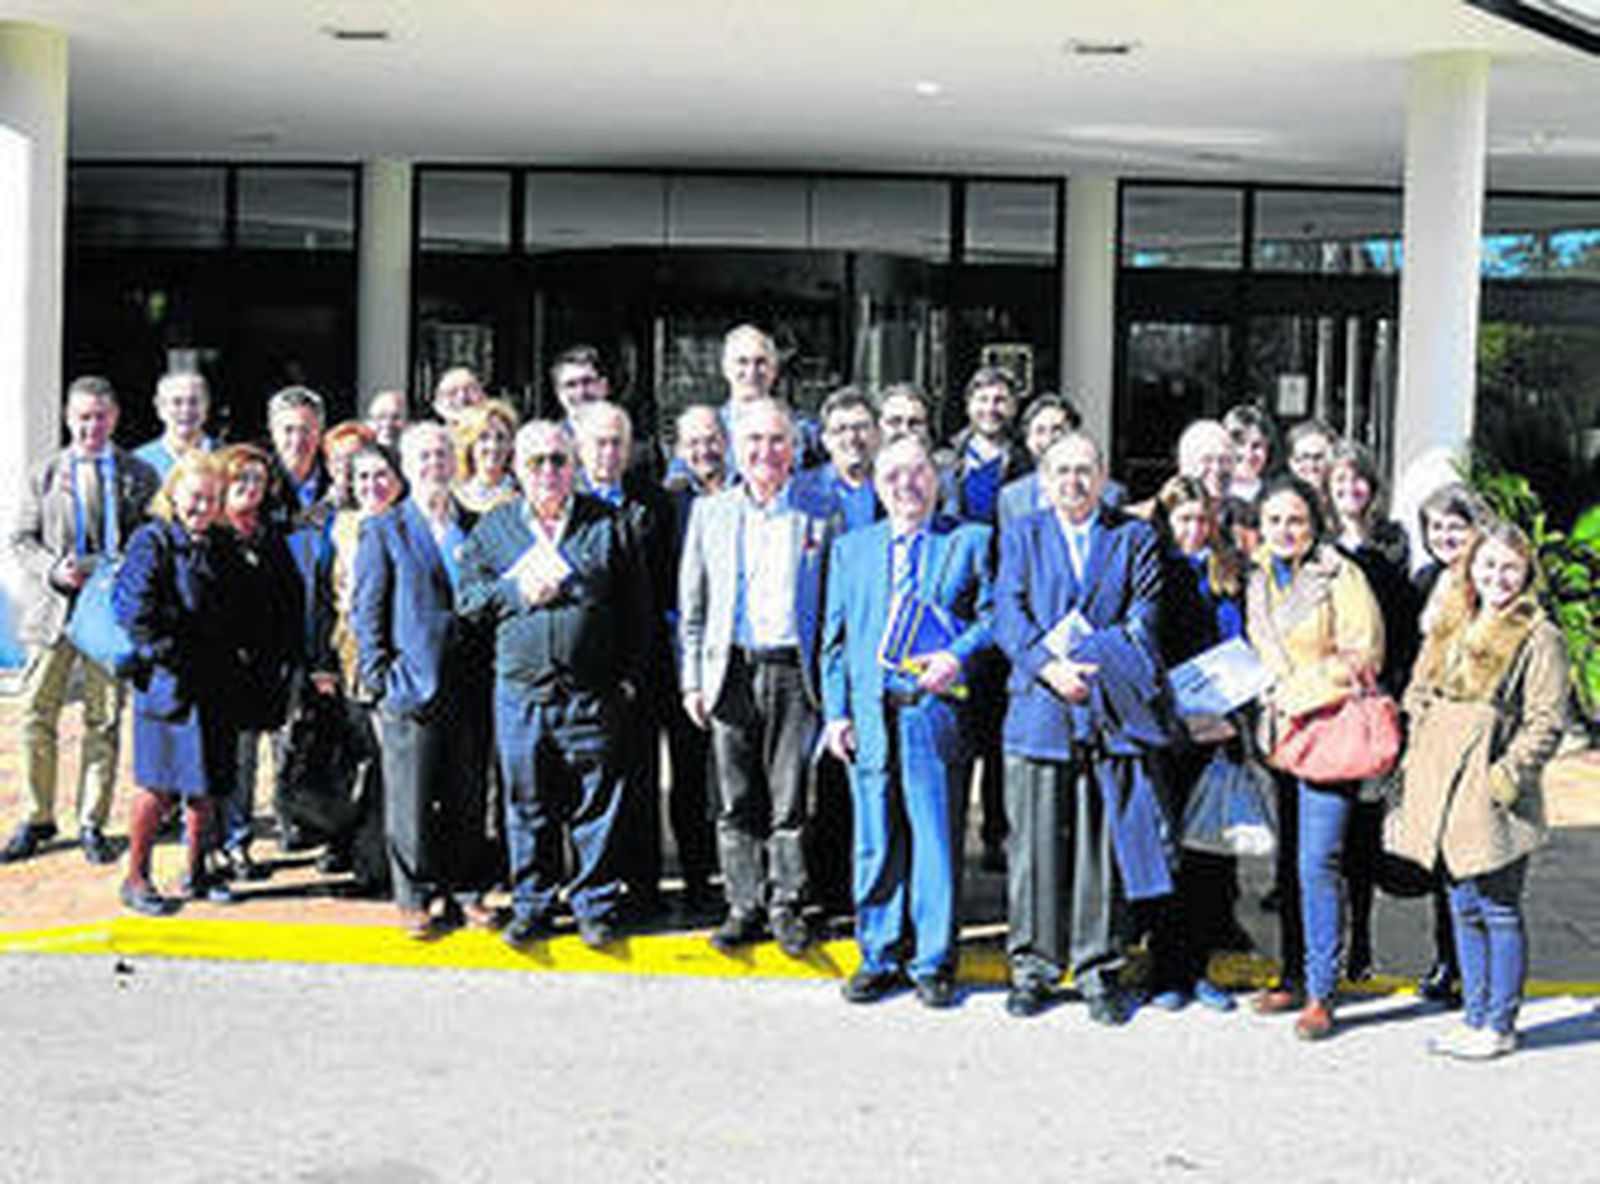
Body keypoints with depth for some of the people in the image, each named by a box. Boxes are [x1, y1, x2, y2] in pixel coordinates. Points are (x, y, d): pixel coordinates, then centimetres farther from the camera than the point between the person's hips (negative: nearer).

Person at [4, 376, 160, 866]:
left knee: (104, 720, 3)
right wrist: (54, 571, -12)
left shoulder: (139, 476, 7)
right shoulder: (44, 474, 9)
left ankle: (92, 823, 13)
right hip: (52, 607, 1)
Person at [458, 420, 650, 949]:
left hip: (592, 692, -1)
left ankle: (595, 905, 13)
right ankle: (532, 905, 18)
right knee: (527, 802, 7)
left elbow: (637, 608, 5)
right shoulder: (493, 527, 11)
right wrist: (520, 592, -8)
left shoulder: (608, 524, 5)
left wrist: (629, 676, -1)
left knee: (596, 802, 2)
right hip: (520, 691, 2)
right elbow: (469, 594, 8)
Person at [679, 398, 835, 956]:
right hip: (731, 673, 2)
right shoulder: (709, 512, 11)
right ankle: (744, 906, 14)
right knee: (736, 800, 5)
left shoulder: (818, 516, 4)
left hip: (793, 672, -2)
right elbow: (691, 604, 11)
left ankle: (786, 904, 12)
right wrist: (692, 679, 5)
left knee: (789, 800, 1)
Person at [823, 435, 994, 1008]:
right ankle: (880, 957, 16)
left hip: (934, 708, -3)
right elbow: (836, 637, 15)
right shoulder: (851, 548, 18)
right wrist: (836, 711, 6)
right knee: (876, 841, 5)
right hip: (869, 714, 3)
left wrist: (957, 656, -15)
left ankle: (932, 962, 9)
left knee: (936, 838, 0)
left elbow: (994, 612, 1)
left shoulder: (969, 541, 9)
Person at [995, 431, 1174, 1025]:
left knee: (1105, 844, 2)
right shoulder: (1021, 536, 13)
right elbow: (1008, 616, 1)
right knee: (1035, 845, 2)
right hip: (1039, 710, 0)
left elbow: (1145, 622, 1)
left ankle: (1098, 967, 11)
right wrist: (1050, 667, -16)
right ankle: (1032, 967, 11)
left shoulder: (1136, 538, 11)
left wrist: (1087, 657, -12)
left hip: (1111, 711, 0)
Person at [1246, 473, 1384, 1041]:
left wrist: (1299, 691, -10)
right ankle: (1294, 977, 20)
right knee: (1289, 862, 10)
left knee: (1317, 865, -10)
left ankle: (1320, 994, -4)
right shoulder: (1260, 581, 14)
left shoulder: (1340, 577, -6)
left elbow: (1362, 658, -8)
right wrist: (1267, 695, 10)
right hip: (1280, 733, 6)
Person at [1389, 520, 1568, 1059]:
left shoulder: (1539, 638, -5)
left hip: (1492, 795, -6)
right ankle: (1474, 1014, 23)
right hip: (1443, 790, 6)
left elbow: (1545, 722, -8)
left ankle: (1500, 1025, 9)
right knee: (1464, 908, 13)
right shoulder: (1447, 627, 14)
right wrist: (1419, 756, 10)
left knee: (1499, 912, 0)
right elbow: (1419, 695, 21)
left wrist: (1510, 772, -15)